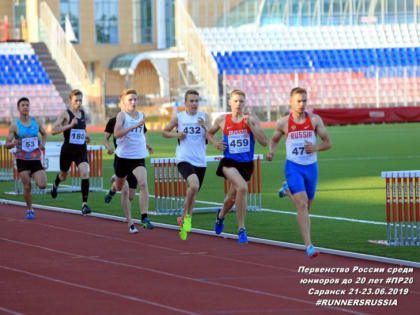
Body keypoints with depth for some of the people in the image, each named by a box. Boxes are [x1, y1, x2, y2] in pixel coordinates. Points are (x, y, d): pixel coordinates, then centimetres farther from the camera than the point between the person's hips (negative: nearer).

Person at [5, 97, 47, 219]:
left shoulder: (36, 122, 3)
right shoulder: (14, 125, -4)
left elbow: (44, 134, 21)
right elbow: (7, 144, -4)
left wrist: (43, 144, 0)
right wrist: (13, 144, -28)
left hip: (36, 158, 2)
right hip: (22, 160, -2)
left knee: (42, 185, -11)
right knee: (27, 187, -5)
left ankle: (33, 177, 24)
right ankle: (30, 210, 13)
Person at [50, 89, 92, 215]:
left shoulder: (82, 113, 7)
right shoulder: (65, 114, -9)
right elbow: (54, 130, -18)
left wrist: (85, 135, 8)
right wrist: (70, 125, -27)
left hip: (81, 150, 3)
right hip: (68, 150, -3)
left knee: (85, 173, -20)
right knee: (63, 176, 18)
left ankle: (84, 203, -19)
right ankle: (55, 184, 56)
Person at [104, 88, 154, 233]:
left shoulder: (141, 115, 8)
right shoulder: (122, 115, -8)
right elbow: (116, 134, -24)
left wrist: (146, 143, 15)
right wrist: (135, 126, -30)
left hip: (139, 156, 2)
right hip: (123, 156, -2)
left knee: (143, 183, -21)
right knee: (121, 187, 13)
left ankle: (144, 217, -23)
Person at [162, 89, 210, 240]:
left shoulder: (204, 116, 6)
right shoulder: (178, 117, 3)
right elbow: (164, 132, 14)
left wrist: (204, 126, -20)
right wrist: (176, 134, -5)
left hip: (200, 161, 4)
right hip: (184, 159, -3)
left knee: (193, 193, 13)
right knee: (194, 185, -29)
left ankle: (183, 220, 34)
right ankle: (187, 216, -11)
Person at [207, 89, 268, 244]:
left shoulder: (252, 119, -3)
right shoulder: (222, 120, 1)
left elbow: (264, 142, -10)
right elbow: (209, 133, 20)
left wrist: (250, 125, -19)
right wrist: (215, 143, -1)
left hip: (246, 164, 2)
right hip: (229, 162, -2)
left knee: (232, 197, 17)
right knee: (242, 188, -28)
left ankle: (221, 215, 53)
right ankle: (241, 229, -21)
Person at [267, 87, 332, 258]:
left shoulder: (315, 120, -2)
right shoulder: (283, 123, -3)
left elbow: (328, 143, 2)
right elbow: (274, 140, 15)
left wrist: (315, 147, -19)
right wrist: (271, 151, -6)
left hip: (311, 167, 3)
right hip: (293, 167, -3)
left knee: (306, 205, 18)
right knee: (302, 205, -18)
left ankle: (288, 190, 52)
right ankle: (309, 246, -21)